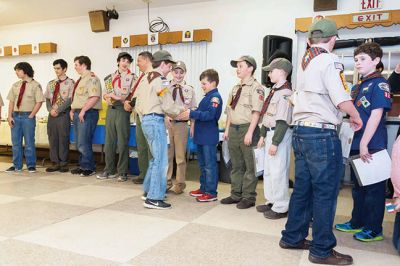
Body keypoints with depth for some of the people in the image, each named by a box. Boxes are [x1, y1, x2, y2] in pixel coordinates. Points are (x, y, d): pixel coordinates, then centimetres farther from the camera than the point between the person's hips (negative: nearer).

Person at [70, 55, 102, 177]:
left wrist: (83, 111, -21)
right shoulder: (80, 79, 21)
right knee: (79, 143, 12)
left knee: (83, 143, -8)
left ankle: (89, 168, 2)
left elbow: (94, 97, -22)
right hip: (78, 113, 10)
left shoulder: (91, 78, -11)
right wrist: (72, 110, 14)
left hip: (87, 114, -10)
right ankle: (83, 166, 21)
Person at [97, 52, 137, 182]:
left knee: (122, 142, -3)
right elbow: (105, 94, 20)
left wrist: (117, 97, -13)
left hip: (123, 110, -5)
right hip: (111, 109, 5)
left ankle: (122, 172, 3)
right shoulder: (110, 77, 16)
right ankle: (109, 170, 16)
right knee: (109, 140, 7)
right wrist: (107, 97, -2)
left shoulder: (132, 77, 1)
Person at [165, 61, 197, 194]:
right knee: (167, 154, 8)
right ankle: (167, 181, 21)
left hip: (181, 124, 0)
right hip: (167, 123, 1)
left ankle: (180, 183, 17)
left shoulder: (189, 89, 5)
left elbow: (193, 109, 6)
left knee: (180, 156, 6)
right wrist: (166, 116, -14)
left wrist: (192, 126, 1)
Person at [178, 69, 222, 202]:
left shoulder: (215, 97, -13)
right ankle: (204, 188, 29)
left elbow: (209, 115, -25)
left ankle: (211, 192, 5)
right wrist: (189, 113, 1)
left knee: (210, 165, -2)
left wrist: (192, 113, -28)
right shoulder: (207, 96, 15)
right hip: (201, 136, 10)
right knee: (202, 164, 17)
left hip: (209, 137, -9)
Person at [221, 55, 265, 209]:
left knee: (249, 166, 2)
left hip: (247, 129, -8)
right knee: (236, 165, 14)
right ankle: (236, 195, 25)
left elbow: (256, 112, -15)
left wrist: (249, 133, -19)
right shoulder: (236, 88, 17)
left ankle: (248, 197, 11)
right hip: (233, 129, 8)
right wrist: (227, 129, 14)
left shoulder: (255, 87, -8)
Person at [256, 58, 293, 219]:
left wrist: (275, 143, -22)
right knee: (268, 170, 16)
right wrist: (263, 135, 19)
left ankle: (281, 207, 8)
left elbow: (283, 121, -21)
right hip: (270, 133, 10)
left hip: (280, 134, -10)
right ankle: (271, 201, 28)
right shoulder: (274, 90, 15)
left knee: (278, 171, -4)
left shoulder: (285, 92, -16)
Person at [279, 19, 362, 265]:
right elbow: (342, 99, -18)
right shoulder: (330, 60, -10)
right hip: (322, 134, -8)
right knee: (325, 192, 1)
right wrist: (356, 117, -1)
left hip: (300, 131, 8)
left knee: (302, 188, 15)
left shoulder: (303, 63, 15)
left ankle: (293, 237, 26)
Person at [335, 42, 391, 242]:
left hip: (372, 146, -8)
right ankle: (357, 223, 31)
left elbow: (376, 115, -17)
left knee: (374, 188, 3)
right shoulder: (357, 87, 15)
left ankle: (374, 229, 16)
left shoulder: (379, 83, -9)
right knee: (358, 186, 17)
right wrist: (356, 144, 10)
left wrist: (364, 144, -21)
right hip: (357, 145, 8)